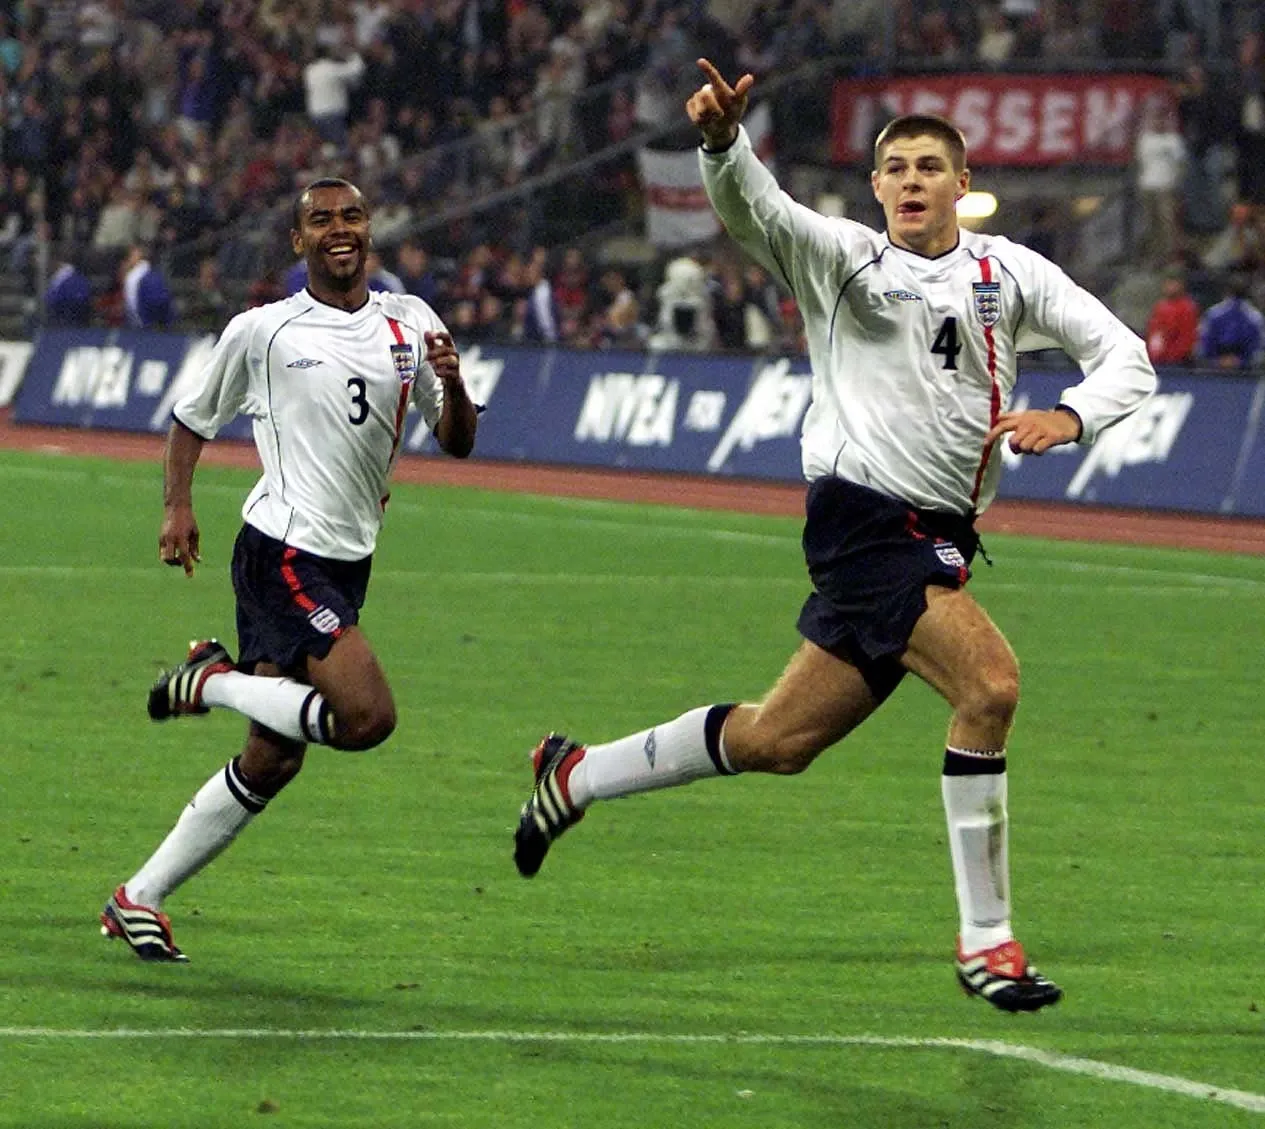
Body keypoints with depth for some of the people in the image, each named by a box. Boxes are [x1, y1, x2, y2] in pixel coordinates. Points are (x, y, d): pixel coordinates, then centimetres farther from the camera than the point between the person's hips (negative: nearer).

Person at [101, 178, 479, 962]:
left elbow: (458, 443, 9)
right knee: (368, 715, -24)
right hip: (283, 551, -6)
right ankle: (215, 683, -1)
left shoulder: (410, 324, 10)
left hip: (346, 565, 6)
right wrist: (178, 506, -2)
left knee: (271, 762, 5)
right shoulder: (261, 332, -1)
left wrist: (453, 386, -11)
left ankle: (139, 900, 15)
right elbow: (194, 418, 13)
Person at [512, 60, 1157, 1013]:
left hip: (938, 538, 6)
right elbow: (751, 208, -17)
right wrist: (723, 138, -39)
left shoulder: (1010, 273, 9)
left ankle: (578, 775, 32)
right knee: (990, 683, -24)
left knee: (780, 740, 11)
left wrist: (1068, 417, -15)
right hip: (864, 514, -6)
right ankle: (985, 941, -16)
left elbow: (1125, 357, 5)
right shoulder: (843, 257, 0)